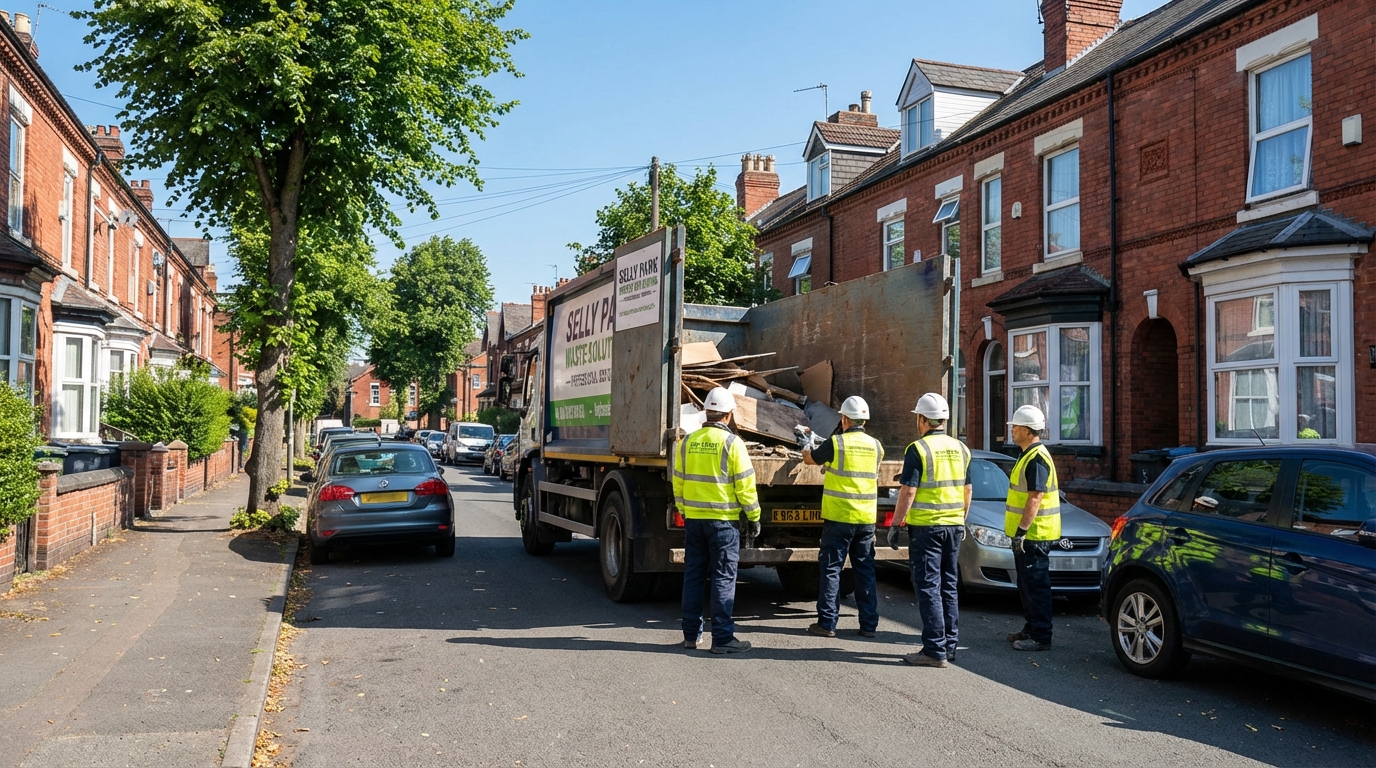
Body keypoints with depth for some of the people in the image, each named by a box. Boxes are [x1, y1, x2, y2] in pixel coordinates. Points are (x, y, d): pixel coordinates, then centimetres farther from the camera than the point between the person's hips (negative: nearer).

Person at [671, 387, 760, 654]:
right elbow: (745, 484, -10)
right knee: (723, 578, 0)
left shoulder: (688, 442, 6)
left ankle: (691, 634, 18)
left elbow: (678, 482, 11)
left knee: (693, 576, 11)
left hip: (693, 519, 5)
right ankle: (722, 638, 2)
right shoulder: (732, 443, -9)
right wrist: (753, 517, -1)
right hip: (723, 520, -5)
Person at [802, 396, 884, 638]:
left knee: (831, 568, 3)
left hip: (839, 517, -4)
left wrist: (806, 445, 28)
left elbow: (809, 459, 6)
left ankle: (826, 623, 4)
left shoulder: (836, 443, -10)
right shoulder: (875, 446, 4)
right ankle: (869, 624, 13)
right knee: (865, 570, 11)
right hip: (866, 519, 4)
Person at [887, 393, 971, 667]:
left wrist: (896, 524, -9)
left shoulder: (918, 449, -13)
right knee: (948, 586, 14)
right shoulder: (960, 449, 9)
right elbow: (967, 490, 15)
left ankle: (935, 650, -3)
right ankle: (949, 646, 18)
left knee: (928, 587, -3)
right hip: (954, 526, 7)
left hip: (926, 526, -7)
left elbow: (908, 491, -16)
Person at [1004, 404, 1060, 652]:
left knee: (1036, 585, -6)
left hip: (1034, 534, -11)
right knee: (1027, 584, 17)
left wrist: (1021, 530, -23)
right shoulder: (1028, 456, 15)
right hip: (1029, 533, 11)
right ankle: (1031, 629, 26)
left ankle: (1041, 637, -1)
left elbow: (1035, 499, -23)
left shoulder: (1036, 458, -18)